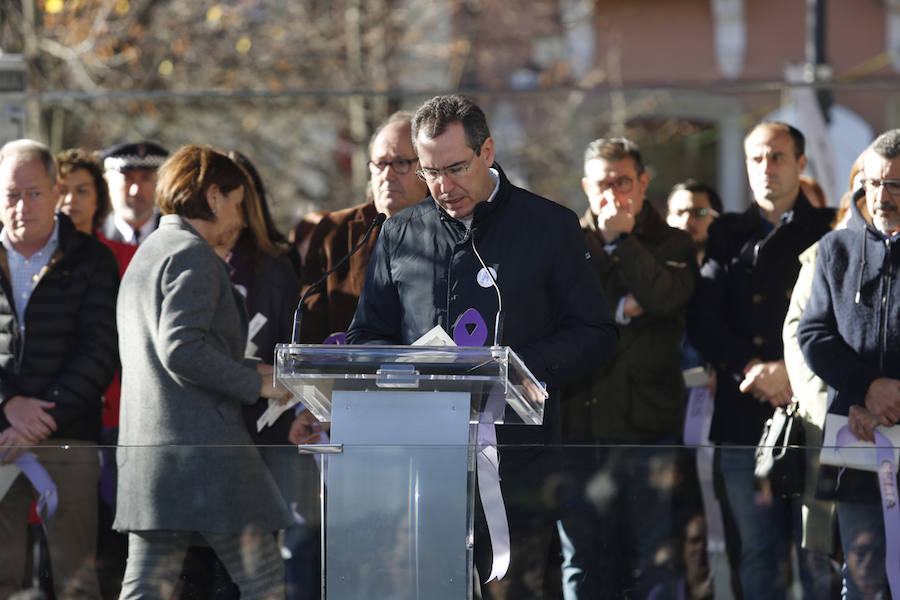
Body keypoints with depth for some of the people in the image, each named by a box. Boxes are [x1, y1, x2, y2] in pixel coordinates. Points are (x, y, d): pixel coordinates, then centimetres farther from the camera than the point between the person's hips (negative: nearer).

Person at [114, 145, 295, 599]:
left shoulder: (147, 255, 22)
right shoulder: (193, 255, -8)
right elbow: (181, 349, -20)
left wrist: (245, 372, 23)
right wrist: (255, 384, -10)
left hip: (145, 450, 9)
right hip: (201, 447, -9)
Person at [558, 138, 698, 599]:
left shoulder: (672, 244, 9)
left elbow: (664, 296, -12)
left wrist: (620, 237, -5)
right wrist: (620, 311, -8)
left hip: (648, 423, -1)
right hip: (579, 422, 1)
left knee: (648, 558, -1)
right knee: (582, 562, 4)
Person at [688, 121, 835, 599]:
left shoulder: (830, 232, 7)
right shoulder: (727, 237, 15)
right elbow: (701, 321, 5)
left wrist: (793, 372, -14)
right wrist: (751, 369, -9)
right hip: (744, 417, 3)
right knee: (756, 558, 5)